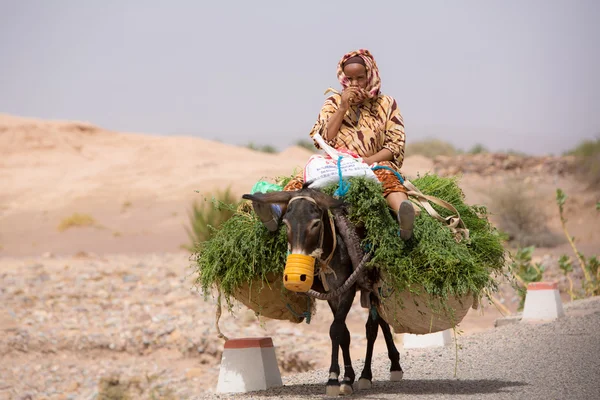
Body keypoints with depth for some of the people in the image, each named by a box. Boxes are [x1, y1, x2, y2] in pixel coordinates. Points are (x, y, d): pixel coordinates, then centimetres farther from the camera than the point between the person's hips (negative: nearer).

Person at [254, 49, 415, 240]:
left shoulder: (386, 104, 11)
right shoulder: (334, 102, 15)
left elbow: (396, 145, 2)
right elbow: (323, 141, 5)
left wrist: (370, 160, -16)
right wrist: (342, 108, -4)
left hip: (374, 164, -2)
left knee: (388, 177, -38)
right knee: (303, 178, -29)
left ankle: (403, 217, -69)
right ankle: (277, 211, -57)